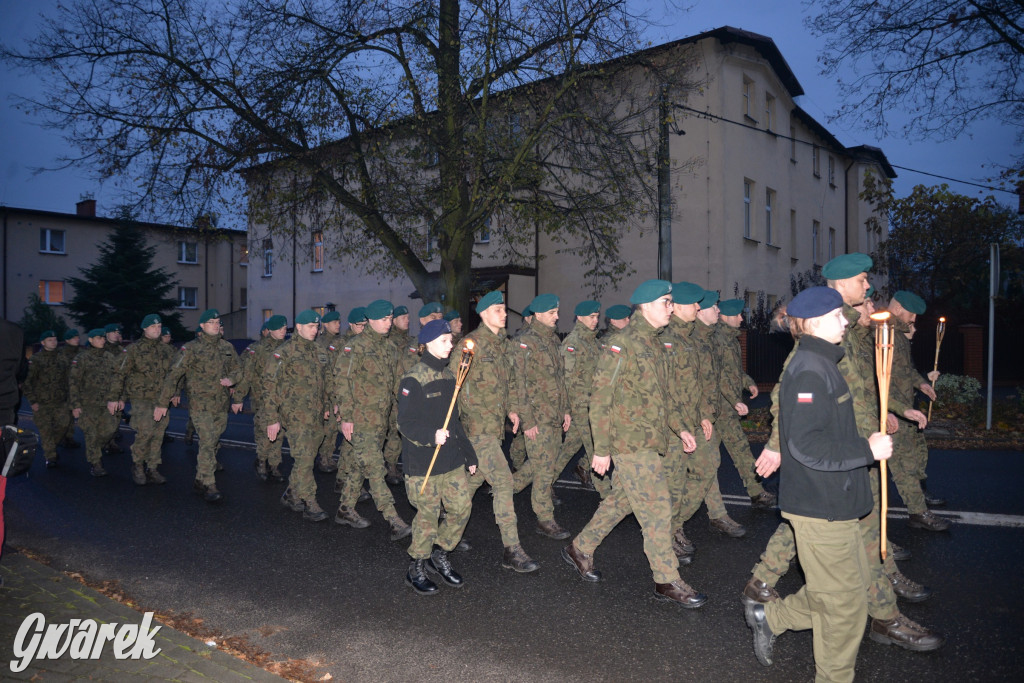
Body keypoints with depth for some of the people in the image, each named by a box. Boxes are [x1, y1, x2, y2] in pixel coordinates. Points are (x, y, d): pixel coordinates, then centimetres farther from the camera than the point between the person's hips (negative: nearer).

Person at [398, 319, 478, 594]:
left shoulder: (449, 376, 12)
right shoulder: (413, 380, -13)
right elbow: (406, 423, -16)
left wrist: (468, 453, 20)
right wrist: (431, 435, -32)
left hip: (452, 459, 7)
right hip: (424, 462, -7)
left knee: (462, 506, 6)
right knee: (428, 515, 2)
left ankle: (440, 555, 29)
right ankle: (416, 569, 23)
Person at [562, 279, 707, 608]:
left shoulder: (655, 343, 13)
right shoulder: (623, 344, -16)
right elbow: (601, 398, -16)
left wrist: (678, 427, 15)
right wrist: (601, 448, -16)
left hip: (649, 441, 9)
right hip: (631, 442, -9)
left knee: (622, 500, 18)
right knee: (657, 508, -4)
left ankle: (580, 549, 33)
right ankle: (668, 581, 8)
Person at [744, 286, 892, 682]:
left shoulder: (822, 364, 13)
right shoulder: (809, 371, -20)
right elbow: (807, 445, -28)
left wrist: (866, 439, 12)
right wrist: (868, 450, -21)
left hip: (835, 503, 10)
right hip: (822, 508, -10)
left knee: (854, 585, 21)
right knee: (845, 603, 5)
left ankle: (770, 617, 30)